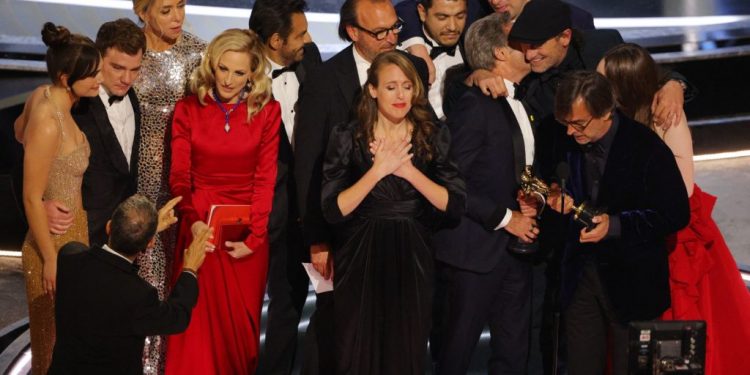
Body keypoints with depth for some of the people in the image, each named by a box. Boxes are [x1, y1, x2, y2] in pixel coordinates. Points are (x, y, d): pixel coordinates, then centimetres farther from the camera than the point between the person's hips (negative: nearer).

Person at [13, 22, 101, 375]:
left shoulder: (42, 95, -6)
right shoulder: (48, 125, -30)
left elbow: (19, 130, 17)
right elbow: (32, 199, -24)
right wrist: (51, 259, -17)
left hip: (75, 230, 9)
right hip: (54, 240, -9)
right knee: (54, 340, 11)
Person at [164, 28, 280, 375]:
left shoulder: (268, 112, -1)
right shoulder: (188, 109, 0)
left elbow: (265, 180, -4)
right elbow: (179, 176, -3)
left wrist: (253, 238, -14)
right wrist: (193, 221, -20)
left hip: (247, 231, 0)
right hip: (201, 227, 0)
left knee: (241, 320, 8)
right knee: (198, 320, 1)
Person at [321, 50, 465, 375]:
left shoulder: (433, 137, 1)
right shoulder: (348, 137, -4)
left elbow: (456, 205, -7)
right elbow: (332, 211, -12)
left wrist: (409, 171, -17)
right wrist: (378, 171, -20)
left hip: (412, 261, 1)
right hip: (360, 262, -1)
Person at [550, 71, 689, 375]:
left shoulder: (647, 149, -17)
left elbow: (676, 215, -14)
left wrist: (615, 225, -23)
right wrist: (562, 202, -8)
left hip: (631, 281, -4)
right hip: (581, 275, 5)